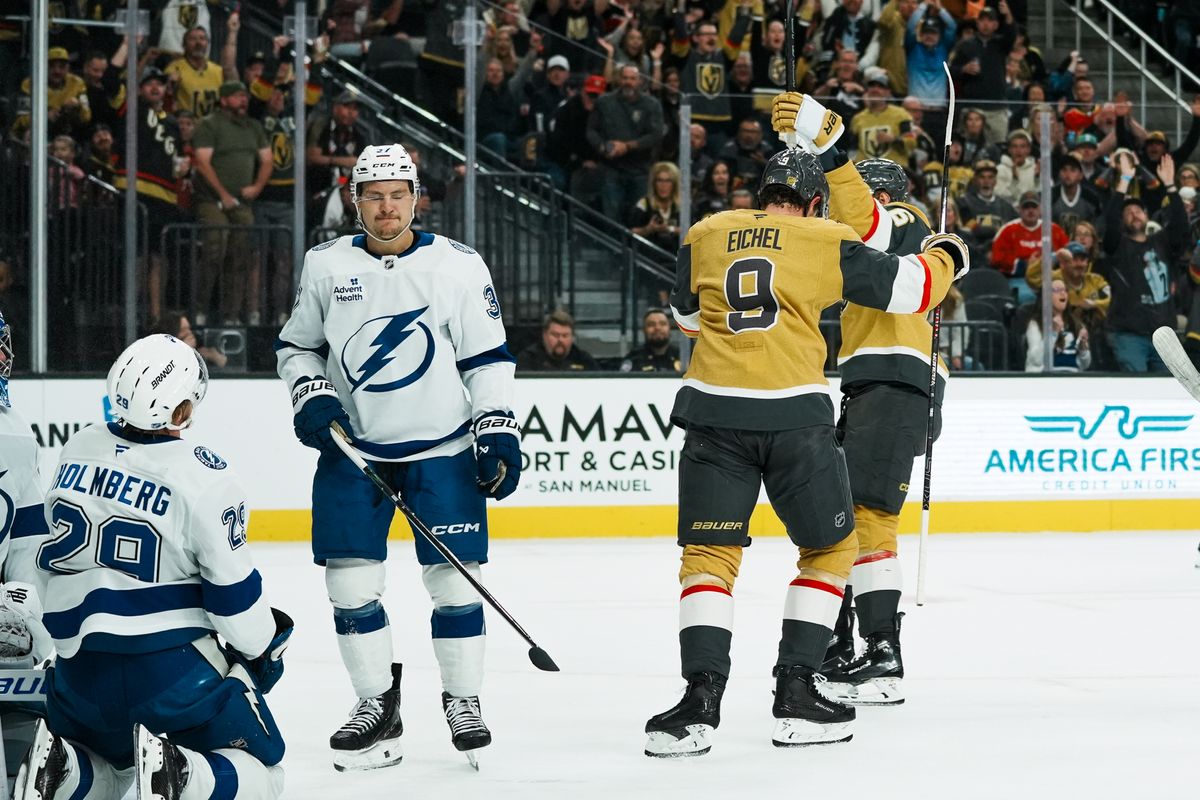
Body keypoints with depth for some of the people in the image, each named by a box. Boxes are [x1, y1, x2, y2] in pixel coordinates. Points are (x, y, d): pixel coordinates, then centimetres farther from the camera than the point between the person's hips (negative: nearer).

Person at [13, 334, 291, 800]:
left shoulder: (77, 451, 3)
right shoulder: (203, 477, -15)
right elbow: (233, 591, -11)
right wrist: (265, 650, 8)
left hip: (81, 670, 6)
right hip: (176, 670, -6)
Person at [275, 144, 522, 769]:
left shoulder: (459, 267, -4)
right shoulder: (326, 266, 2)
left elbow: (488, 359, -1)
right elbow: (296, 346, 13)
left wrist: (499, 434, -8)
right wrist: (311, 396, -4)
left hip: (441, 448, -2)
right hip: (351, 448, 2)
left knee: (453, 576, -3)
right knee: (350, 579, -2)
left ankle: (462, 700, 13)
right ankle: (376, 707, 13)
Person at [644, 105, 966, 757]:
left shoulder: (706, 235, 13)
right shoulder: (825, 240, 5)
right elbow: (907, 288, 10)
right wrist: (947, 255, 30)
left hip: (715, 410, 2)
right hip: (794, 415, -2)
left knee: (709, 553, 6)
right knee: (831, 549, 15)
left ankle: (701, 698, -9)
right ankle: (795, 694, 8)